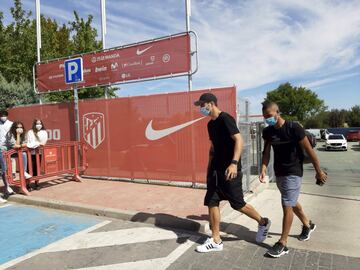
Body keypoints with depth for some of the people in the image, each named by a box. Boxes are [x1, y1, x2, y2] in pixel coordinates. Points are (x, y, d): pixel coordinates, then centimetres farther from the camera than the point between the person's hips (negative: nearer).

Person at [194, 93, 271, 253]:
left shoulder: (225, 119, -14)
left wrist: (234, 163, -34)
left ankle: (263, 222, 29)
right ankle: (216, 241, 18)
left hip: (229, 170, -8)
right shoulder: (210, 124, 12)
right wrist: (209, 168, 21)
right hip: (215, 169, 8)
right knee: (212, 202, 6)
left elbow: (239, 140, -23)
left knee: (238, 204, 2)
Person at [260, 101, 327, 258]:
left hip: (293, 173, -6)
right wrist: (263, 169, -13)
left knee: (287, 206, -6)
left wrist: (319, 171, -6)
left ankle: (282, 243, 5)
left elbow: (309, 150, -12)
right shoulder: (267, 132, -1)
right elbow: (266, 152, 3)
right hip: (279, 173, 7)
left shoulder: (293, 127, -18)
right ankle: (308, 225, 46)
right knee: (292, 203, 21)